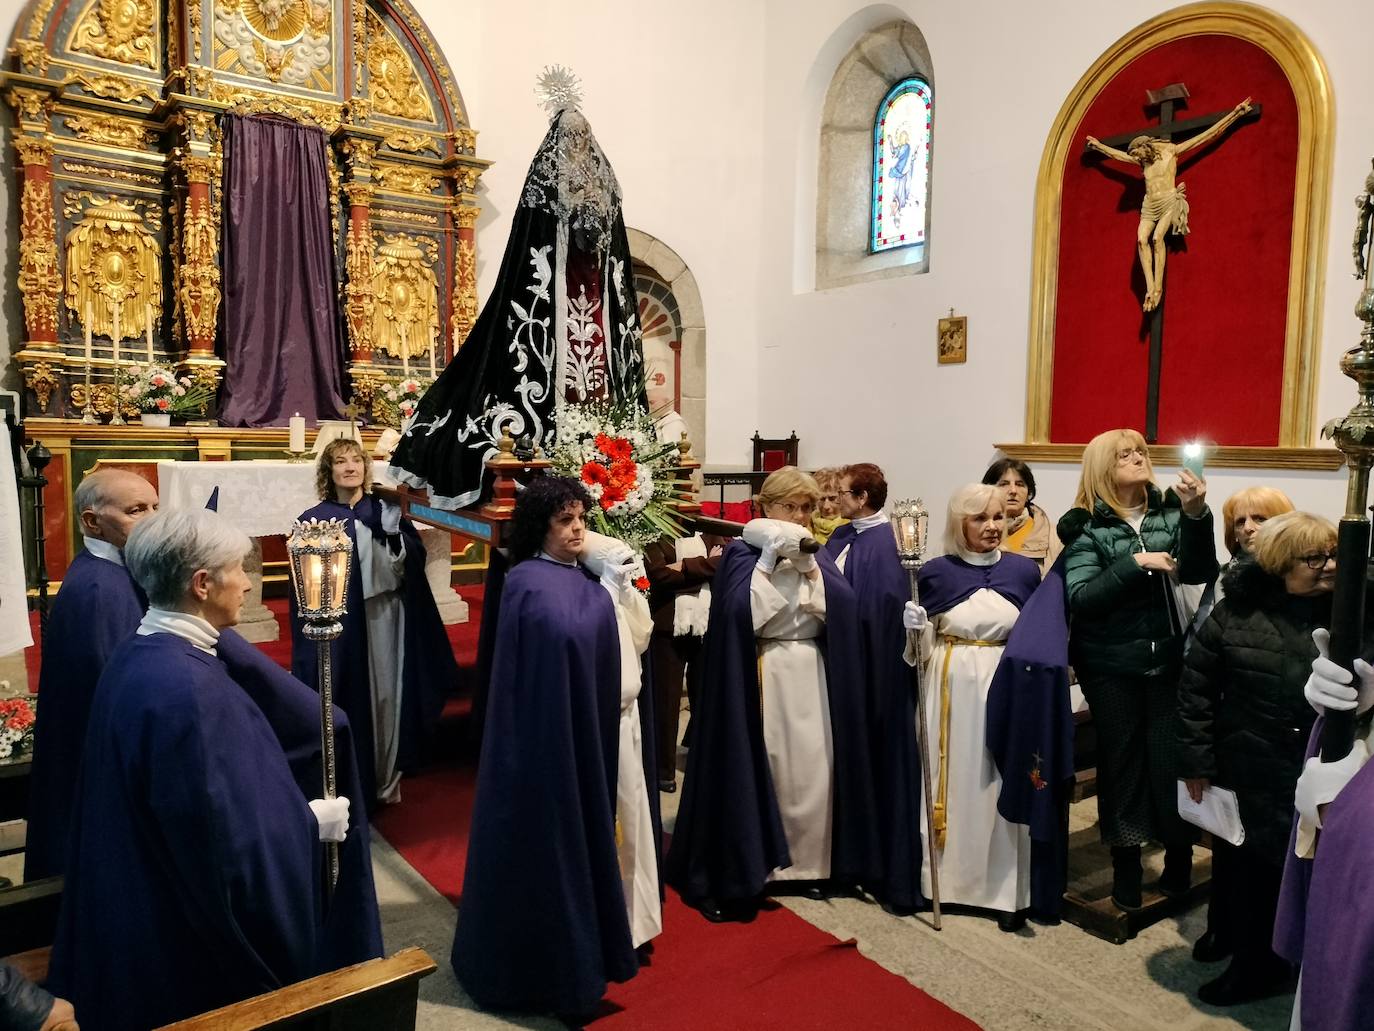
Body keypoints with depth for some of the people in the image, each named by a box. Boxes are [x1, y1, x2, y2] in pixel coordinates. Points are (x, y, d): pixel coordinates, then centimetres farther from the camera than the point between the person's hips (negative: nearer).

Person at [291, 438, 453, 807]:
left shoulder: (385, 511, 5)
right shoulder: (314, 520, -1)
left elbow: (414, 564, -3)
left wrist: (393, 534, -17)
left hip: (386, 624, 2)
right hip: (339, 630, -2)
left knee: (387, 699, 9)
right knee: (347, 705, 2)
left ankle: (387, 780, 26)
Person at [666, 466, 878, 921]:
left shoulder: (819, 556, 12)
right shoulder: (742, 553, -2)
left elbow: (841, 609, -2)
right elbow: (739, 613, -17)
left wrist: (810, 567, -11)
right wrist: (768, 560, -16)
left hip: (812, 675, 4)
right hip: (760, 675, -4)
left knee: (811, 769, 5)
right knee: (756, 770, -2)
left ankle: (804, 864, 20)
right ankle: (741, 868, 9)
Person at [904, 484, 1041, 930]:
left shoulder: (1025, 570, 2)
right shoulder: (936, 572, -2)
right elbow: (922, 647, 3)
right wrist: (914, 627, -18)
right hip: (952, 688, -1)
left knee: (1002, 783, 7)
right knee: (955, 780, 7)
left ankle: (1006, 886, 19)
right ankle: (947, 875, 21)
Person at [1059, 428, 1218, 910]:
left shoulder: (1170, 512, 3)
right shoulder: (1086, 526, -5)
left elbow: (1199, 572, -9)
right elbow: (1081, 598, -13)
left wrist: (1196, 514, -21)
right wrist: (1136, 563, -21)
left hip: (1168, 659, 2)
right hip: (1112, 665, -2)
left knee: (1172, 758, 4)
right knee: (1121, 759, 8)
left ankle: (1179, 856, 24)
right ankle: (1126, 863, 23)